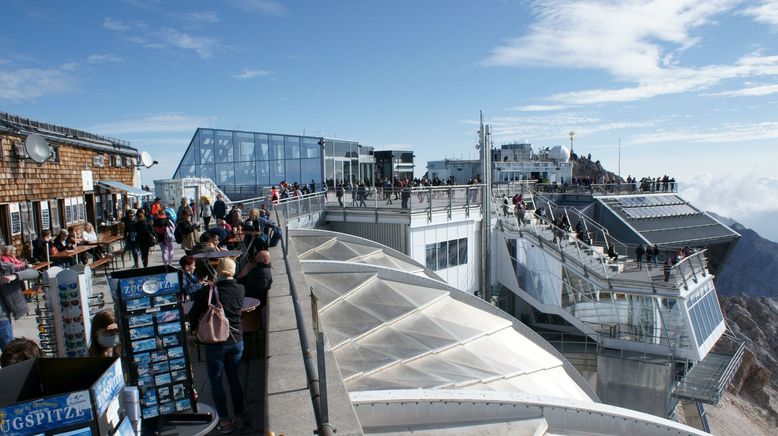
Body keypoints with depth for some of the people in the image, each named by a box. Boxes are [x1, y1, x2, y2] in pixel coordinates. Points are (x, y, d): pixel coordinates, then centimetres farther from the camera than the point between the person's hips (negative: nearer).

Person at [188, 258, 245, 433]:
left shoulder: (210, 290, -15)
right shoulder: (240, 289, -4)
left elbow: (193, 314, -9)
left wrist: (195, 329, 11)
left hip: (216, 341, -4)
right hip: (236, 340, 4)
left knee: (215, 381, 10)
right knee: (234, 378, 17)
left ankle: (225, 420, 12)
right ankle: (239, 417, 22)